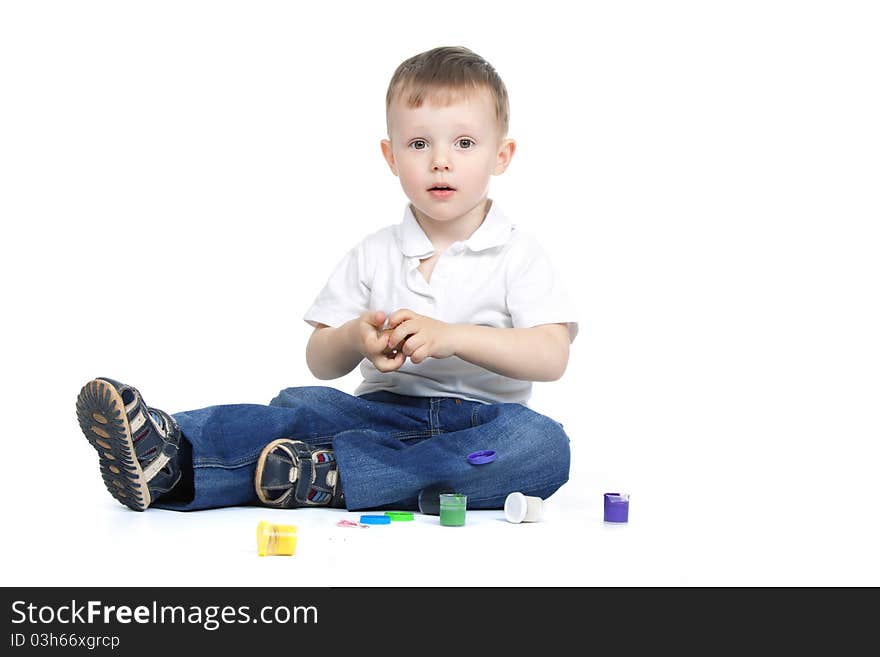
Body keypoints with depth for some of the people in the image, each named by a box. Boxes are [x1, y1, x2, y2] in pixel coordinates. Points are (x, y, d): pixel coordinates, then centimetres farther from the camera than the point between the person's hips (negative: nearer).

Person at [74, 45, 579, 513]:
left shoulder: (519, 256, 3)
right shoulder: (374, 255, 11)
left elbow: (552, 357, -11)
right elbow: (320, 361, 8)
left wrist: (453, 337, -24)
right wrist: (355, 339, -17)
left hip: (479, 422, -2)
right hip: (386, 410, 2)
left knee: (544, 444, -34)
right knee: (303, 405, -27)